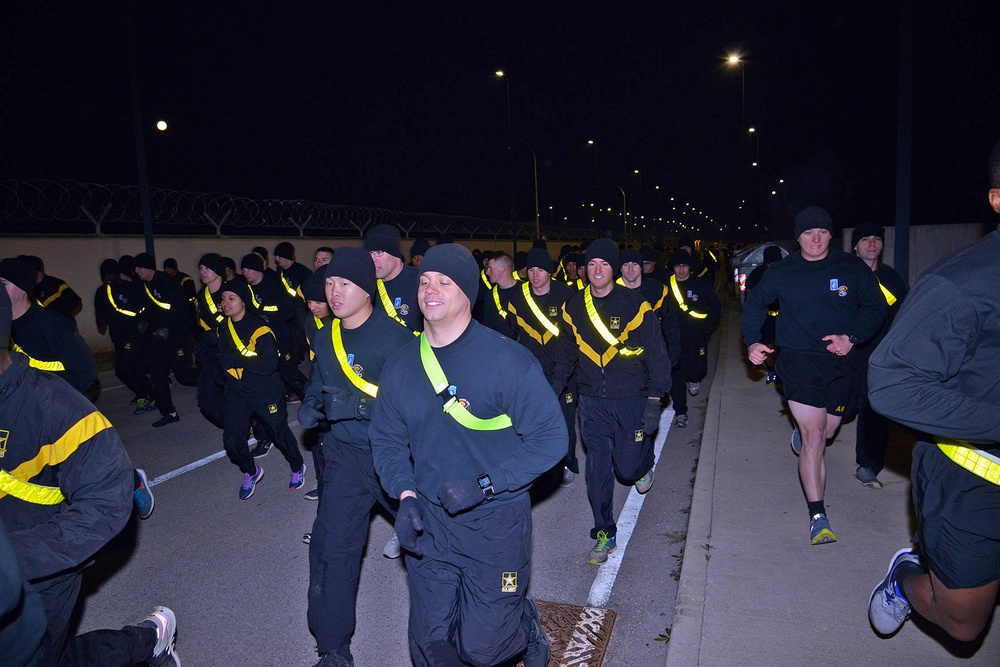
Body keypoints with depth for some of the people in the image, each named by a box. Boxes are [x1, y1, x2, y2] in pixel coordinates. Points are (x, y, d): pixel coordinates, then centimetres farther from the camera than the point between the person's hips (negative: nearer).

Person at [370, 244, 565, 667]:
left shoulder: (506, 359, -16)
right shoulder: (401, 366, -1)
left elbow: (551, 437, -16)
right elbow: (387, 440, 7)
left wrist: (485, 484, -23)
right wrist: (405, 494, -9)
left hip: (497, 522, -4)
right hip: (428, 522, 4)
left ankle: (527, 626, 39)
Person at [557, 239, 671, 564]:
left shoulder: (636, 305, -10)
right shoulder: (573, 307, 1)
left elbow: (656, 356, -7)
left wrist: (653, 402, -10)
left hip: (631, 400, -2)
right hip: (591, 401, 2)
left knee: (628, 467, 4)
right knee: (598, 470, 1)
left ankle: (644, 462, 42)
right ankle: (604, 534, 18)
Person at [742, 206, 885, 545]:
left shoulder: (852, 268, 0)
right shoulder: (782, 272, -1)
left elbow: (875, 307, 6)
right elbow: (754, 304, 10)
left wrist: (852, 337, -11)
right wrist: (752, 342, -4)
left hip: (839, 361, 3)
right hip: (799, 360, -3)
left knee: (827, 432, 19)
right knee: (814, 438, -12)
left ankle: (801, 431, 57)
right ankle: (818, 516, -6)